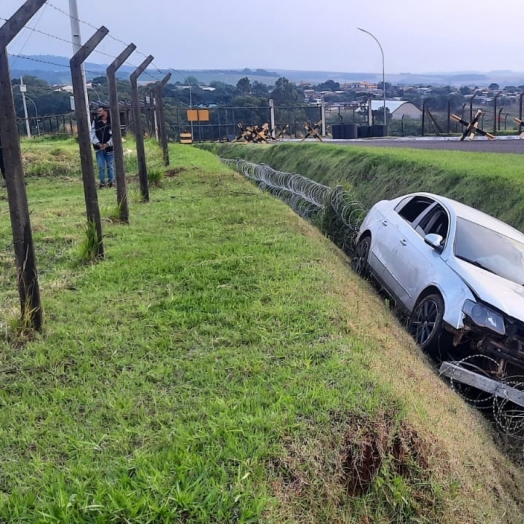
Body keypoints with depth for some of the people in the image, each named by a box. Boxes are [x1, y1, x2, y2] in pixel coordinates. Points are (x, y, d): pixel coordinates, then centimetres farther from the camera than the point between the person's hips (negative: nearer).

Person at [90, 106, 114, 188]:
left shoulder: (112, 122, -5)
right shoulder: (95, 122, 3)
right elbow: (92, 134, 0)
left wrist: (107, 144, -17)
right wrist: (98, 143, -14)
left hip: (109, 148, -2)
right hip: (99, 148, 2)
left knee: (110, 165, 8)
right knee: (101, 166, 3)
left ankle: (111, 181, 21)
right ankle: (102, 182, 12)